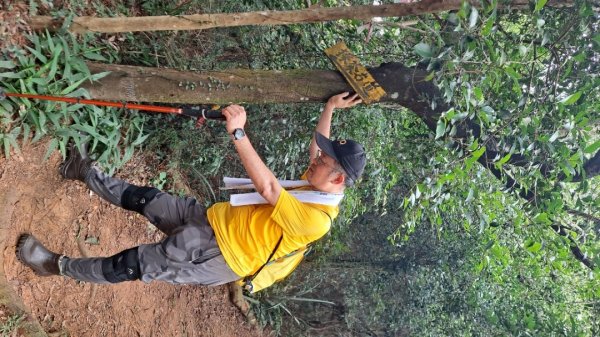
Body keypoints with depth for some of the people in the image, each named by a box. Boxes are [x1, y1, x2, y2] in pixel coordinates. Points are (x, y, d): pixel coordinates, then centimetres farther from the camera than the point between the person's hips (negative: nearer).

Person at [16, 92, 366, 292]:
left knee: (133, 265, -4)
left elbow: (267, 188, -39)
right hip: (215, 219, 8)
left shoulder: (315, 219, -28)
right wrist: (330, 108, 18)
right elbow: (320, 146, 18)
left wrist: (238, 133, -42)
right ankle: (88, 173, 30)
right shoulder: (317, 189, 0)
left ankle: (58, 265, 14)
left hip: (217, 259, -8)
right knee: (146, 199, 10)